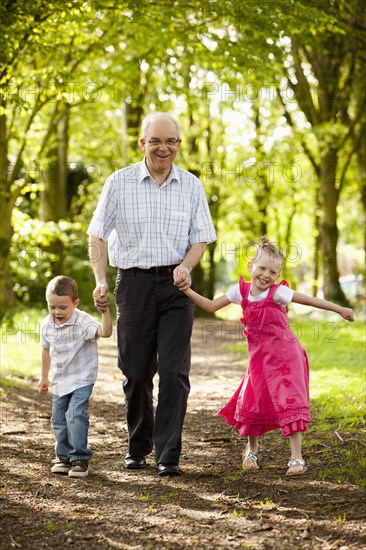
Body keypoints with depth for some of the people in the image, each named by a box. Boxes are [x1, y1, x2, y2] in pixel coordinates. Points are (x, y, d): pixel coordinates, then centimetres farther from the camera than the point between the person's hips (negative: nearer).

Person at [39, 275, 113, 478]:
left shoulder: (83, 322, -20)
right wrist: (44, 377, 21)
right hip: (60, 380, 6)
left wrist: (105, 311, -51)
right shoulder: (47, 325, -3)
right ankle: (64, 457, 24)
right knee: (58, 420, 10)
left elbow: (105, 332, -37)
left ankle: (80, 458, -10)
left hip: (82, 379, -6)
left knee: (75, 415, -18)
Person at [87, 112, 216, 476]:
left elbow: (201, 239, 6)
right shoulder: (120, 183, 0)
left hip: (176, 286, 0)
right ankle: (138, 447, 24)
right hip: (134, 283, 0)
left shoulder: (191, 186, 5)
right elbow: (97, 235, 1)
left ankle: (168, 455, -5)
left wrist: (185, 266, -15)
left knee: (174, 371, -8)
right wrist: (100, 280, -13)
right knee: (136, 371, 6)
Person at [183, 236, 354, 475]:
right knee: (251, 403, 6)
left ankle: (297, 457, -5)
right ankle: (252, 449, 30)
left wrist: (340, 310, -13)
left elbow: (310, 300, -12)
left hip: (285, 355, -4)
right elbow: (211, 306, 5)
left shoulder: (278, 292, -12)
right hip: (259, 359, 4)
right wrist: (188, 291, -6)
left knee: (290, 403, -10)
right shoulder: (241, 291, -1)